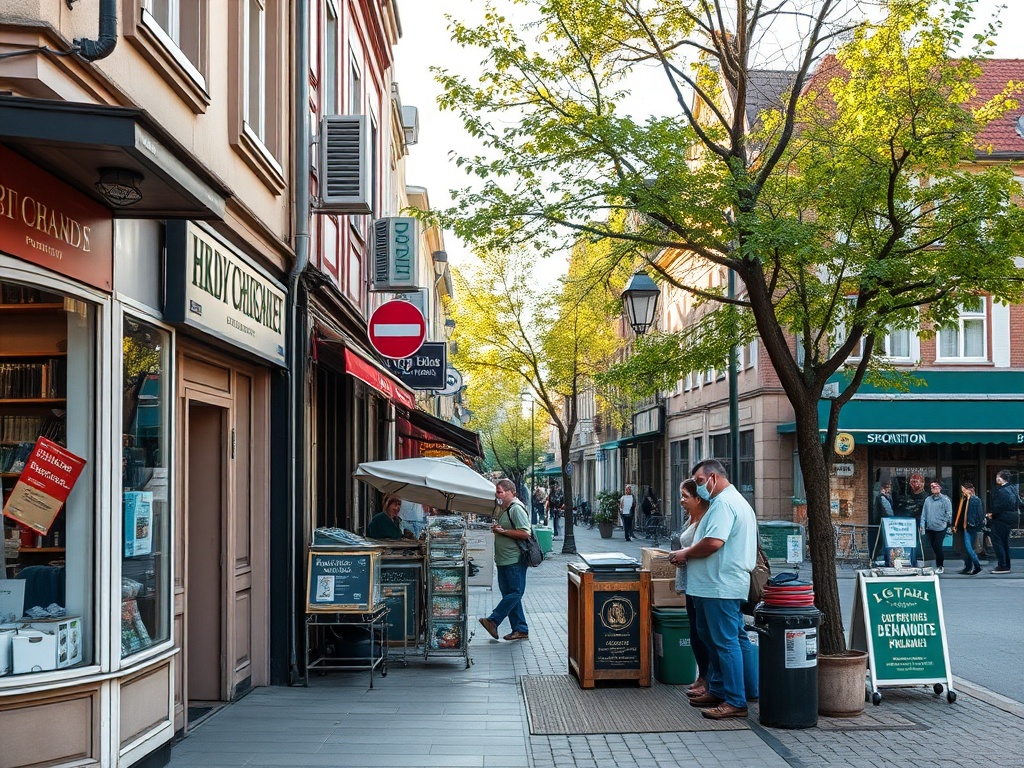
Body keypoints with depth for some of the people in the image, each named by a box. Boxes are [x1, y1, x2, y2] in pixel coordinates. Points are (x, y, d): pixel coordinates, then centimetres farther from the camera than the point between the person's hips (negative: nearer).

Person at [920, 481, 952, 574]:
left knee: (937, 547, -6)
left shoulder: (945, 499, -5)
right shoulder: (928, 500, 8)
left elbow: (949, 513, -5)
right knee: (933, 547, 9)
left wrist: (943, 521, -7)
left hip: (940, 528, -5)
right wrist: (922, 525, 5)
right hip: (929, 528, 5)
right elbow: (924, 513, 10)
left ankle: (939, 566, 6)